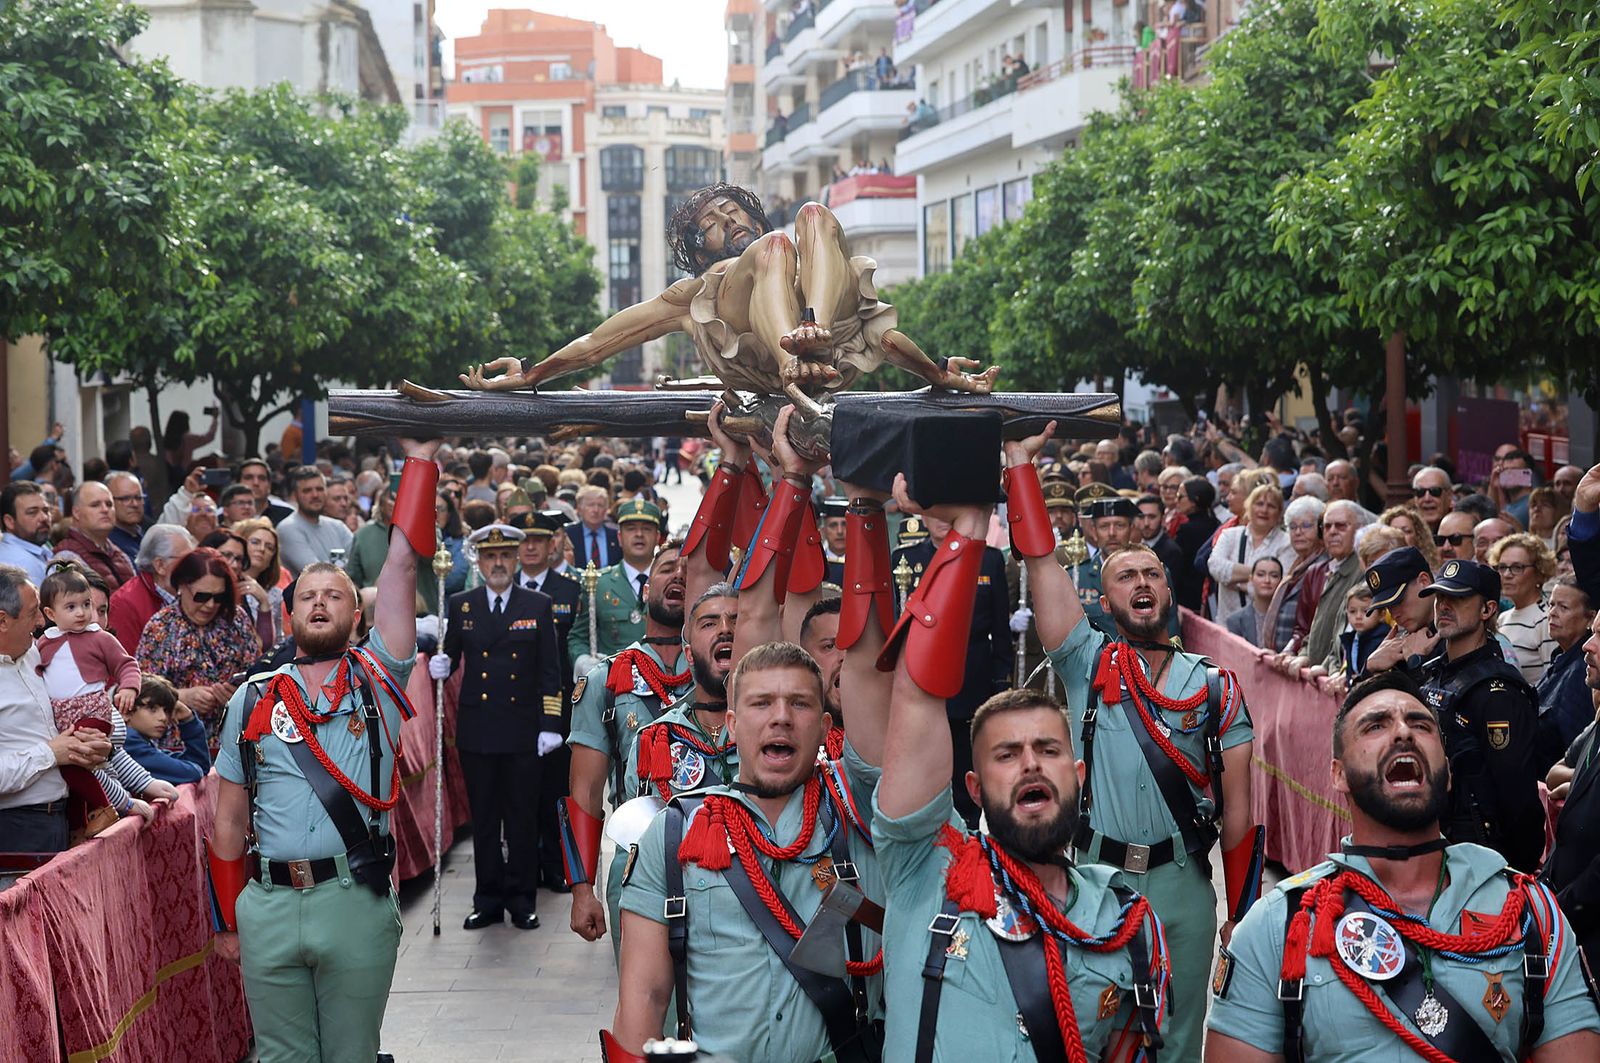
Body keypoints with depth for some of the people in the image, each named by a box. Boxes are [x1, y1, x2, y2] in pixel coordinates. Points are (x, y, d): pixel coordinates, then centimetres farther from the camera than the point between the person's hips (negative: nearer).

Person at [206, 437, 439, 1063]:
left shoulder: (376, 679, 7)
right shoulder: (253, 700, 11)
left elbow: (402, 565, -2)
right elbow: (229, 821, 14)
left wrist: (421, 458, -5)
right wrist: (228, 922, 12)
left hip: (358, 900, -1)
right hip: (269, 906, 2)